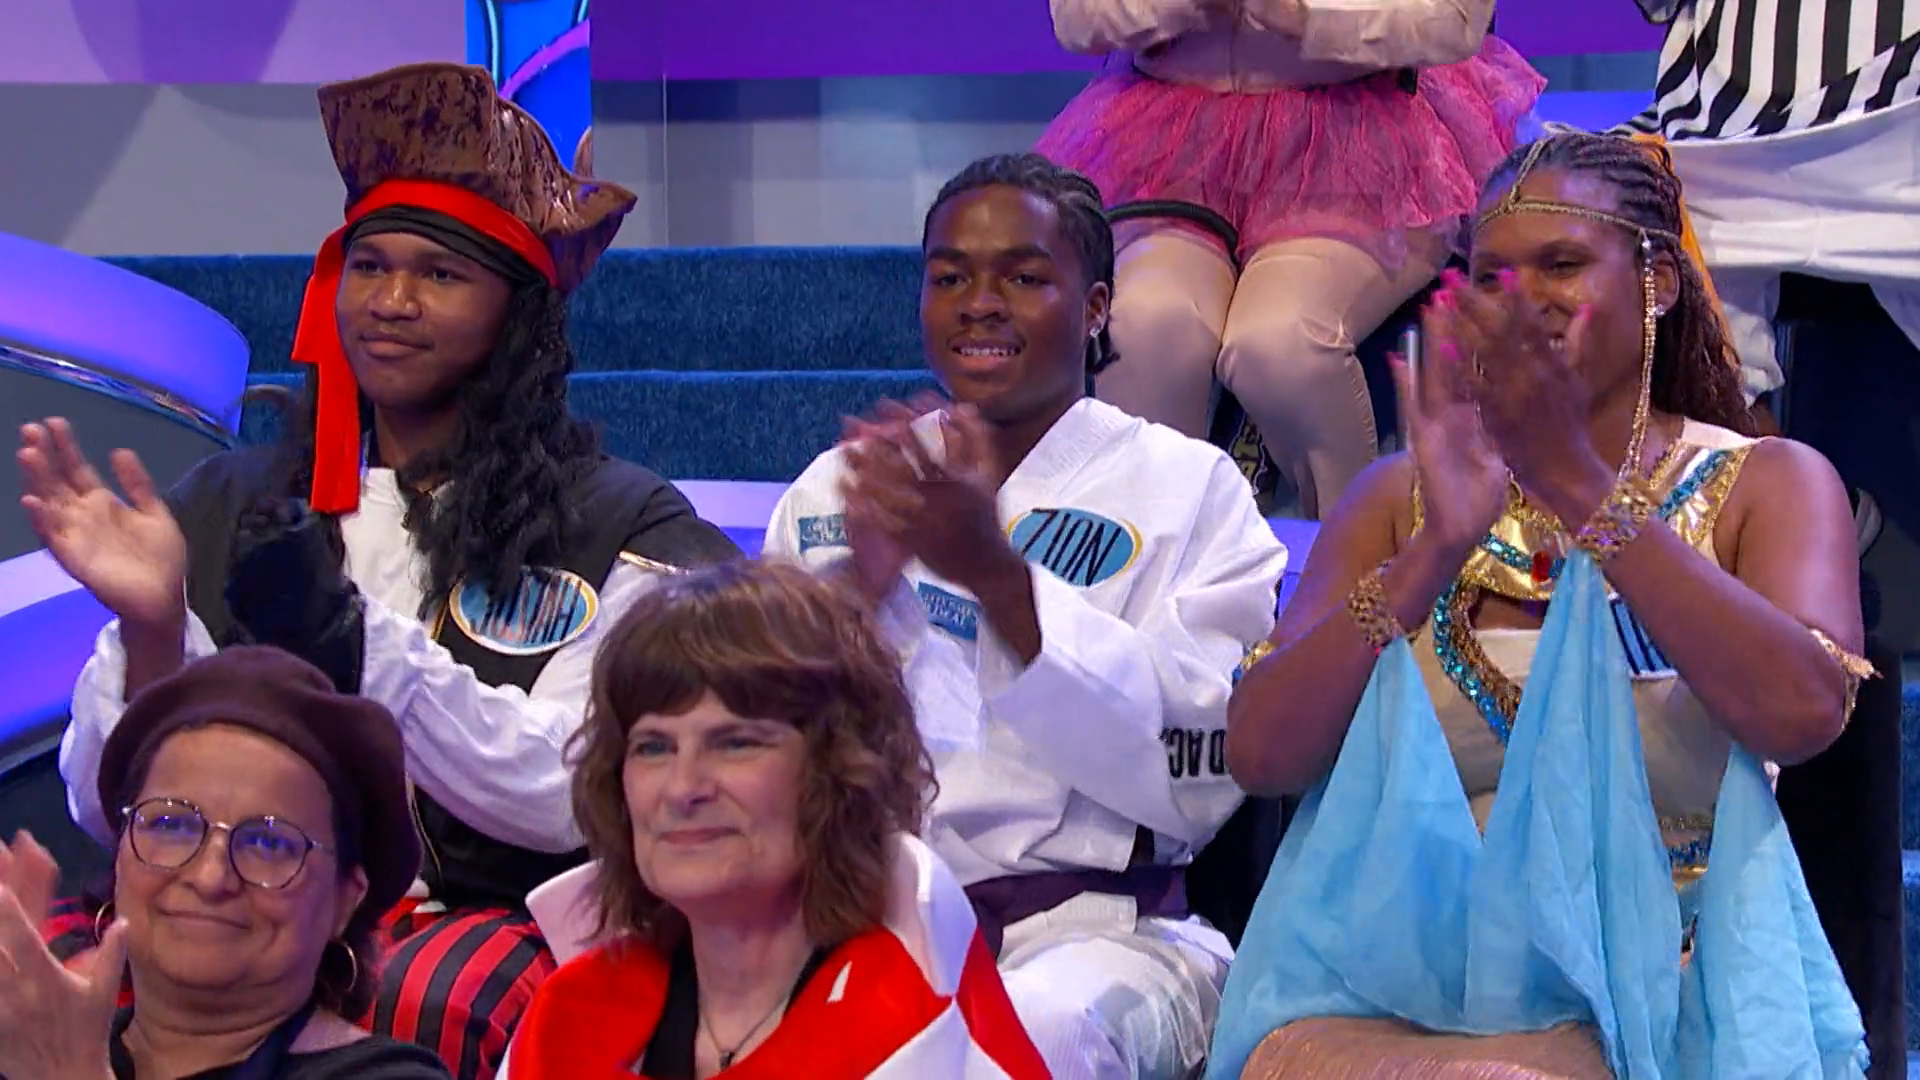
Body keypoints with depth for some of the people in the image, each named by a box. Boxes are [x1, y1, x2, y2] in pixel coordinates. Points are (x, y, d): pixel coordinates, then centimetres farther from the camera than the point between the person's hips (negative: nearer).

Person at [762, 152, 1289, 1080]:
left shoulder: (1190, 488, 6)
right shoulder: (834, 491, 15)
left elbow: (1199, 778, -8)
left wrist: (997, 576, -17)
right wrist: (861, 586, -12)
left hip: (1092, 923, -2)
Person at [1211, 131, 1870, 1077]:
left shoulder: (1766, 485, 6)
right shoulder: (1402, 495, 13)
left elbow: (1802, 713, -16)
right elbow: (1258, 756, -1)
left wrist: (1578, 482, -17)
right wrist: (1439, 548, -14)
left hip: (1661, 990, -2)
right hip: (1404, 979, 2)